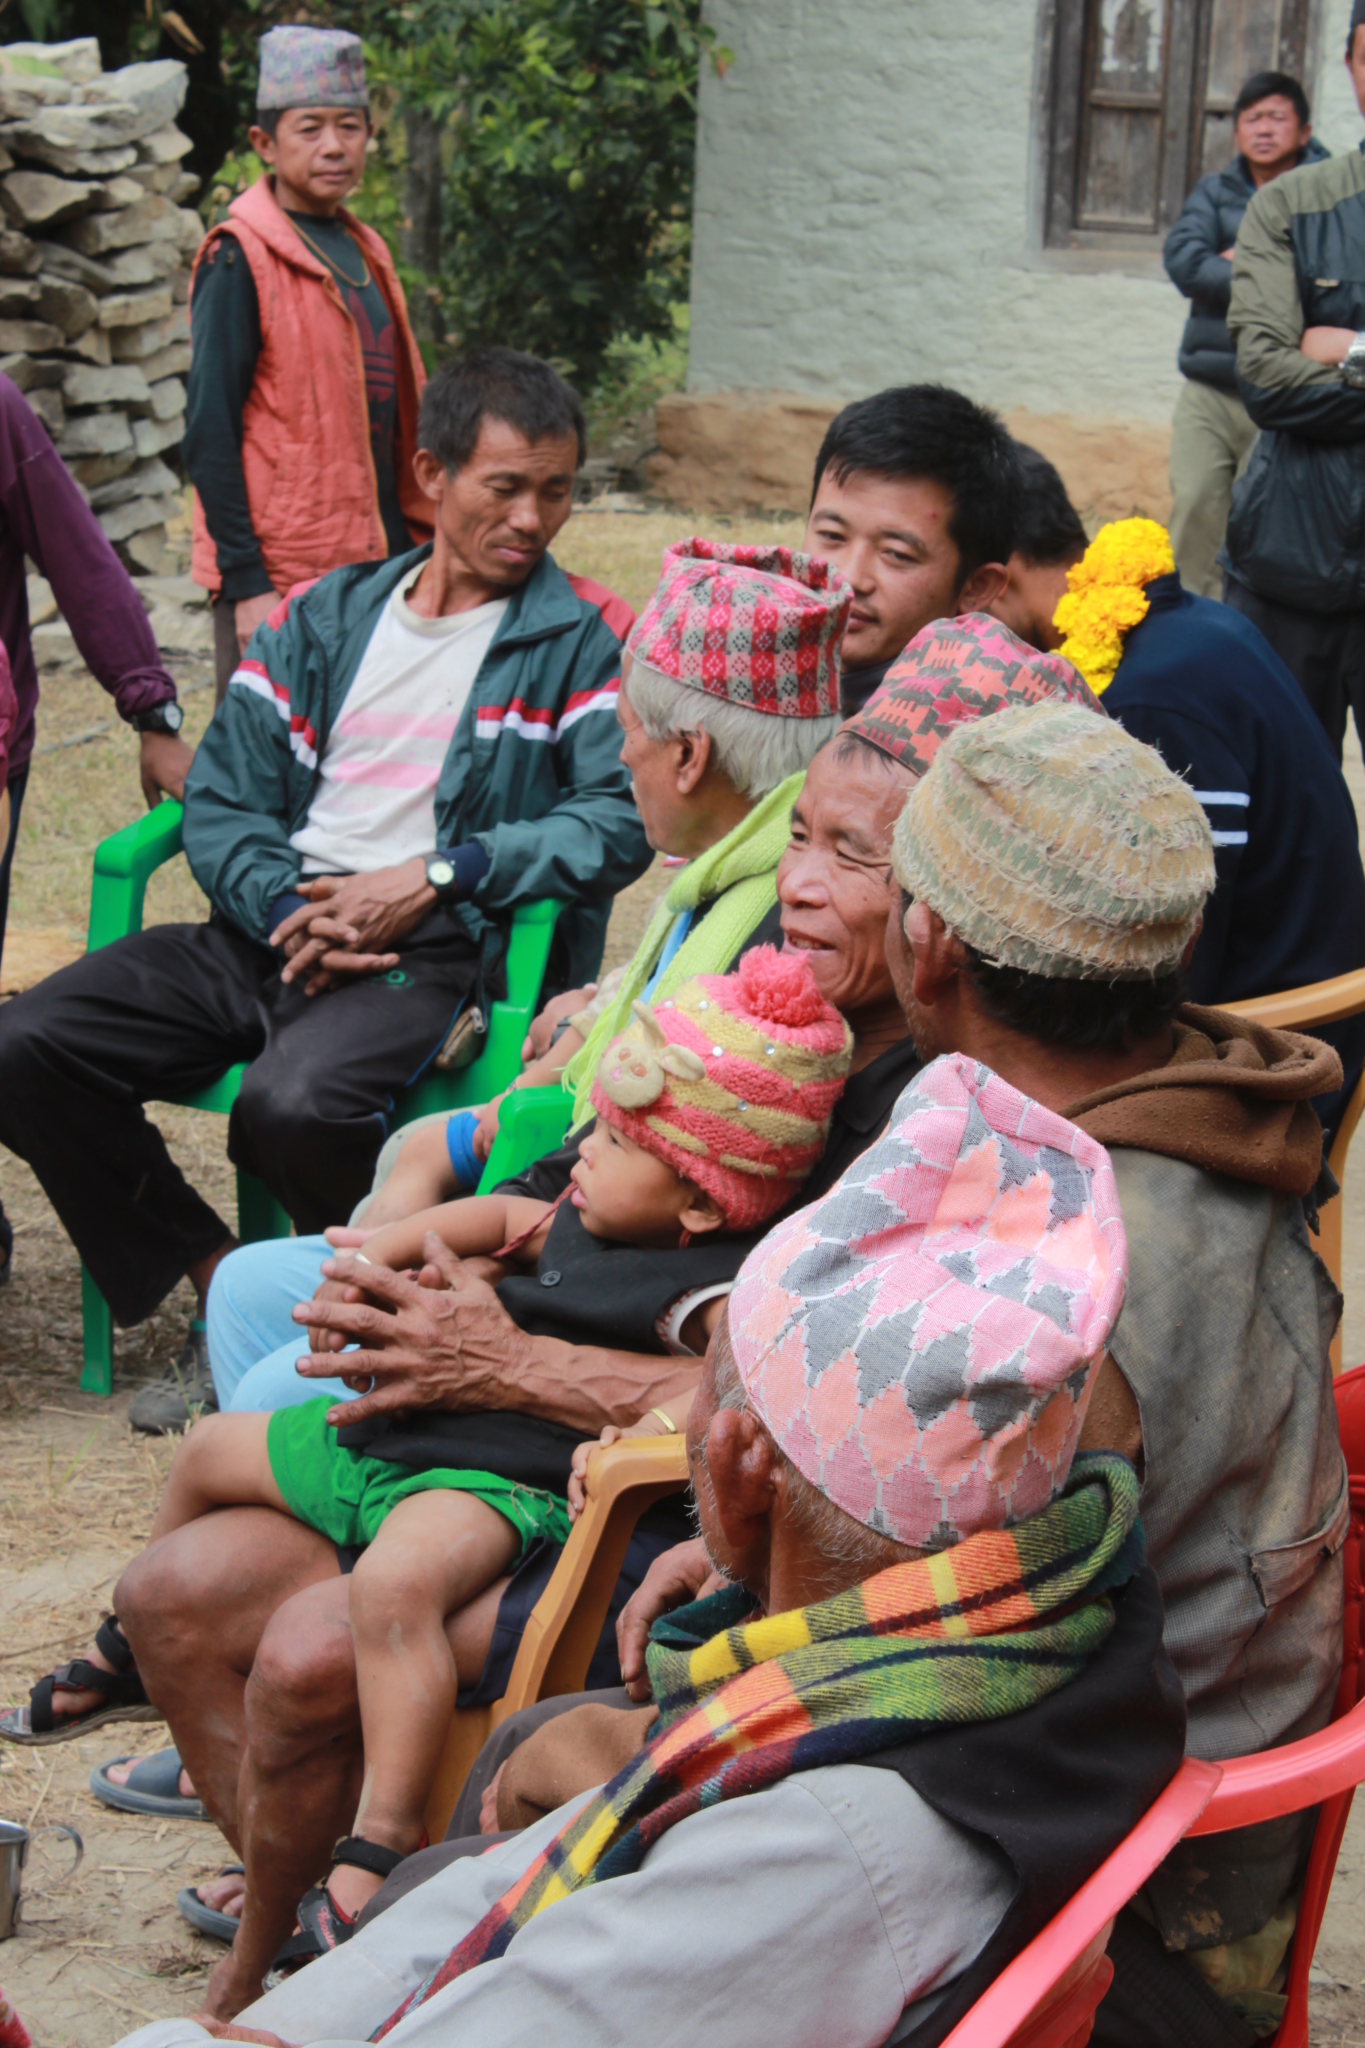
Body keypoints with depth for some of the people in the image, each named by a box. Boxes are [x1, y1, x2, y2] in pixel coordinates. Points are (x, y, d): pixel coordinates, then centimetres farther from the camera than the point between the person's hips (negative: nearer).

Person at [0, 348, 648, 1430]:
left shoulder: (589, 637, 5)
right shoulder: (322, 617, 17)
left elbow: (621, 819, -10)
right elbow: (224, 801, 12)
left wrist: (430, 877, -16)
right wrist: (287, 911, -10)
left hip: (439, 947, -5)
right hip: (276, 929, 5)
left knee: (290, 1105, -36)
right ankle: (224, 1287, 1)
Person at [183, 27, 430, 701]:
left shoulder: (366, 253, 15)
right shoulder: (240, 259, -8)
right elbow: (209, 433, -12)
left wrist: (418, 545, 15)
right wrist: (245, 582, -17)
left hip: (377, 560, 7)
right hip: (281, 576, -7)